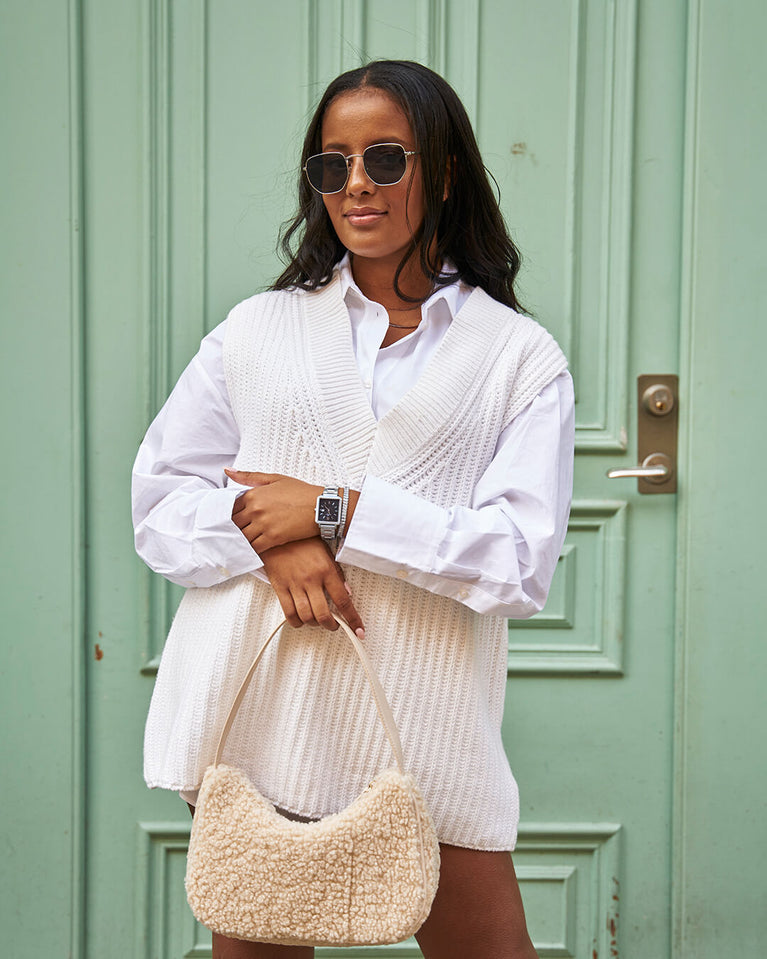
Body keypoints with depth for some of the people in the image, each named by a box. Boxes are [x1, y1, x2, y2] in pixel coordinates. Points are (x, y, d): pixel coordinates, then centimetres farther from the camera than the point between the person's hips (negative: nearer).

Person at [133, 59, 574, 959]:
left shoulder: (520, 357, 5)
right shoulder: (257, 329, 12)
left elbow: (525, 562, -5)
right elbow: (159, 499, 10)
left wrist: (336, 511, -10)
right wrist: (270, 537, -11)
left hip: (419, 717, -1)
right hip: (250, 708, 2)